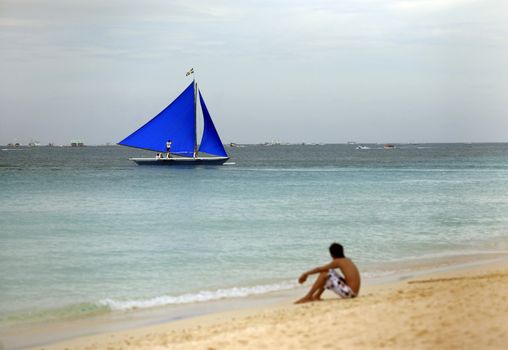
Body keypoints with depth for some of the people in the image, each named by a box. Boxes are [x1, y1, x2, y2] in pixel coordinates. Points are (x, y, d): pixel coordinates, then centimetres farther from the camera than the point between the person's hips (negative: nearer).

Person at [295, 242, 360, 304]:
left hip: (349, 292, -9)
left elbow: (319, 269, -5)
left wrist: (305, 274, 7)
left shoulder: (337, 261, -9)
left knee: (324, 274, -10)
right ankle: (317, 296, 21)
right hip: (353, 292, 9)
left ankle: (308, 297, -2)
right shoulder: (347, 260, 15)